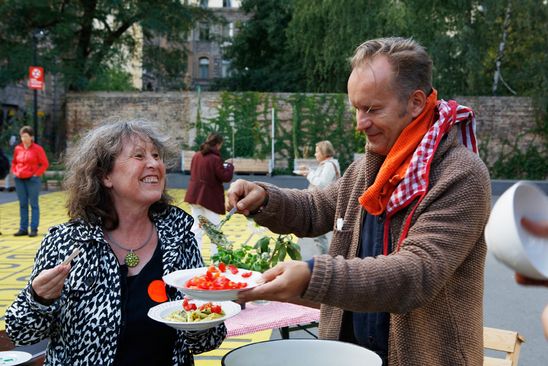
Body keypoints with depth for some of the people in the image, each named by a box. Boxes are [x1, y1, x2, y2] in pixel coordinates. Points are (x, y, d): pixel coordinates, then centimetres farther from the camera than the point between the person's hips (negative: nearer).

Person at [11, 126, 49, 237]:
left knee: (33, 204, -1)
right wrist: (15, 172, 7)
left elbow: (45, 164, -5)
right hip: (19, 180, 5)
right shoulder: (17, 149, 8)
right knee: (22, 204, 9)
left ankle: (34, 229, 2)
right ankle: (23, 229, 14)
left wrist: (36, 174, -11)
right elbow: (14, 162, 21)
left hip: (32, 180, -5)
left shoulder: (37, 149, -5)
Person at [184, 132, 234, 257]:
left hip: (194, 195, 7)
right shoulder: (215, 159, -17)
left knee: (197, 226, 12)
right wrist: (229, 167, 3)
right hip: (210, 198, -6)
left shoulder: (196, 156, 6)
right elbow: (226, 177, -16)